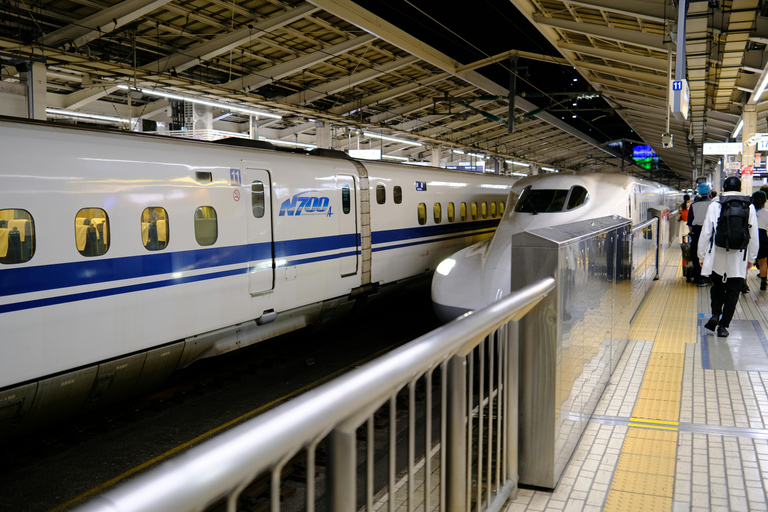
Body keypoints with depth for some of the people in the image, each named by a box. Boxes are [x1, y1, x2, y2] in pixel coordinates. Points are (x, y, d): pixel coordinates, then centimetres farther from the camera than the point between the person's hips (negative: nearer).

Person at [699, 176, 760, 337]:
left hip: (717, 258, 0)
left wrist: (702, 256, 7)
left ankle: (715, 314, -1)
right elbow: (754, 236, 6)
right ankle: (723, 326, 8)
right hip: (739, 259, 1)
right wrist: (751, 258, 16)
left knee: (717, 287, 18)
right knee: (732, 293, 8)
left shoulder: (715, 206, -4)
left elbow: (706, 233, -3)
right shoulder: (749, 207, 2)